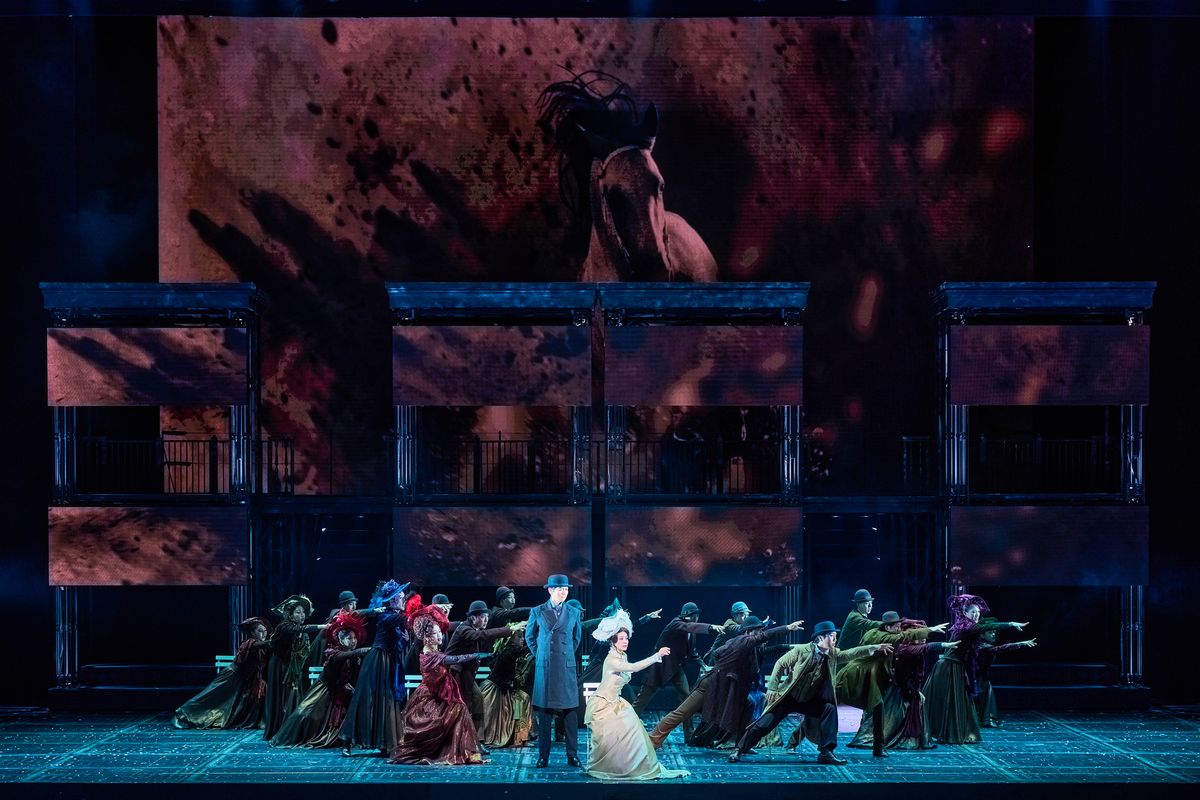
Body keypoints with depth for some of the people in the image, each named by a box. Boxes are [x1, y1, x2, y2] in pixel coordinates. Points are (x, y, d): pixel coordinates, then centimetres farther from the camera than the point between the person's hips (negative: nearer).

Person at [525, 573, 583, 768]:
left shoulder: (573, 613, 7)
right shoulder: (537, 612, 4)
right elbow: (529, 636, 16)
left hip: (567, 668, 1)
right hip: (544, 668, -1)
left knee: (570, 711, -2)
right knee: (544, 712, 1)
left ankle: (572, 755, 4)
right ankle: (543, 756, 6)